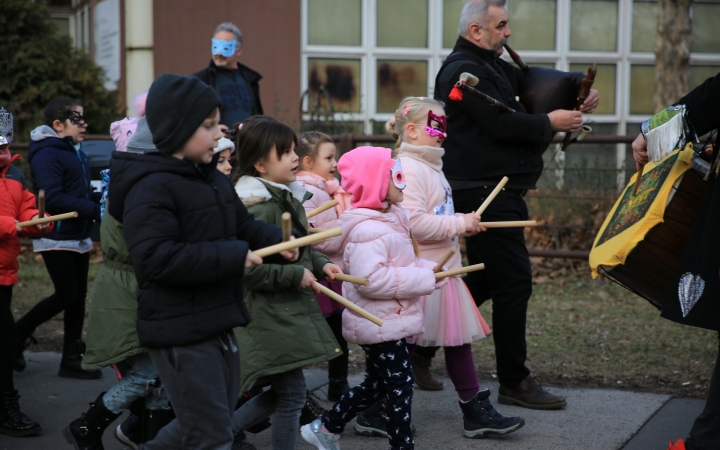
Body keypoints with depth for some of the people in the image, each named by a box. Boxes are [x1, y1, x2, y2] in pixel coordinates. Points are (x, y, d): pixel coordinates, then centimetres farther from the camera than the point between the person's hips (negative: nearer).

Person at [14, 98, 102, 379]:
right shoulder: (47, 154, -15)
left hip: (79, 238, 9)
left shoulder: (75, 152, 14)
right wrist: (94, 209, -24)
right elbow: (52, 198, -24)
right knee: (66, 296, -9)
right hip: (57, 238, -9)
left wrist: (100, 198, -1)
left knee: (78, 297, 8)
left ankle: (72, 360, 15)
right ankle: (16, 336, 10)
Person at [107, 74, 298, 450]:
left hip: (217, 322, 9)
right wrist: (233, 257, -26)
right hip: (179, 331, -9)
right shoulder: (151, 188, -19)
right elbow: (156, 258, -29)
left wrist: (278, 242, -3)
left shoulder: (213, 179, 12)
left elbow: (244, 226, 19)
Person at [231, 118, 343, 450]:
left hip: (291, 311, 10)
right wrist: (296, 275, -20)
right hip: (270, 316, -10)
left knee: (283, 392, 18)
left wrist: (319, 263, 5)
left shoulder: (287, 198, 9)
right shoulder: (259, 208, -20)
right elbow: (249, 268, -26)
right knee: (292, 394, -1)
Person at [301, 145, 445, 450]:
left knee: (377, 384, 20)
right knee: (400, 384, -3)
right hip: (380, 323, -11)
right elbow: (371, 279, -33)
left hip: (385, 321, 11)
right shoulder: (366, 230, -23)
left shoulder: (389, 219, 11)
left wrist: (426, 269, 1)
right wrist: (425, 278, -27)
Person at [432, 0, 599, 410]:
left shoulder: (490, 65, 18)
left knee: (488, 279, 19)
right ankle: (514, 382, 1)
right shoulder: (465, 71, -14)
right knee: (514, 282, -7)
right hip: (485, 191, -11)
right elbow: (502, 124, -22)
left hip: (494, 191, 11)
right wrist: (550, 124, -9)